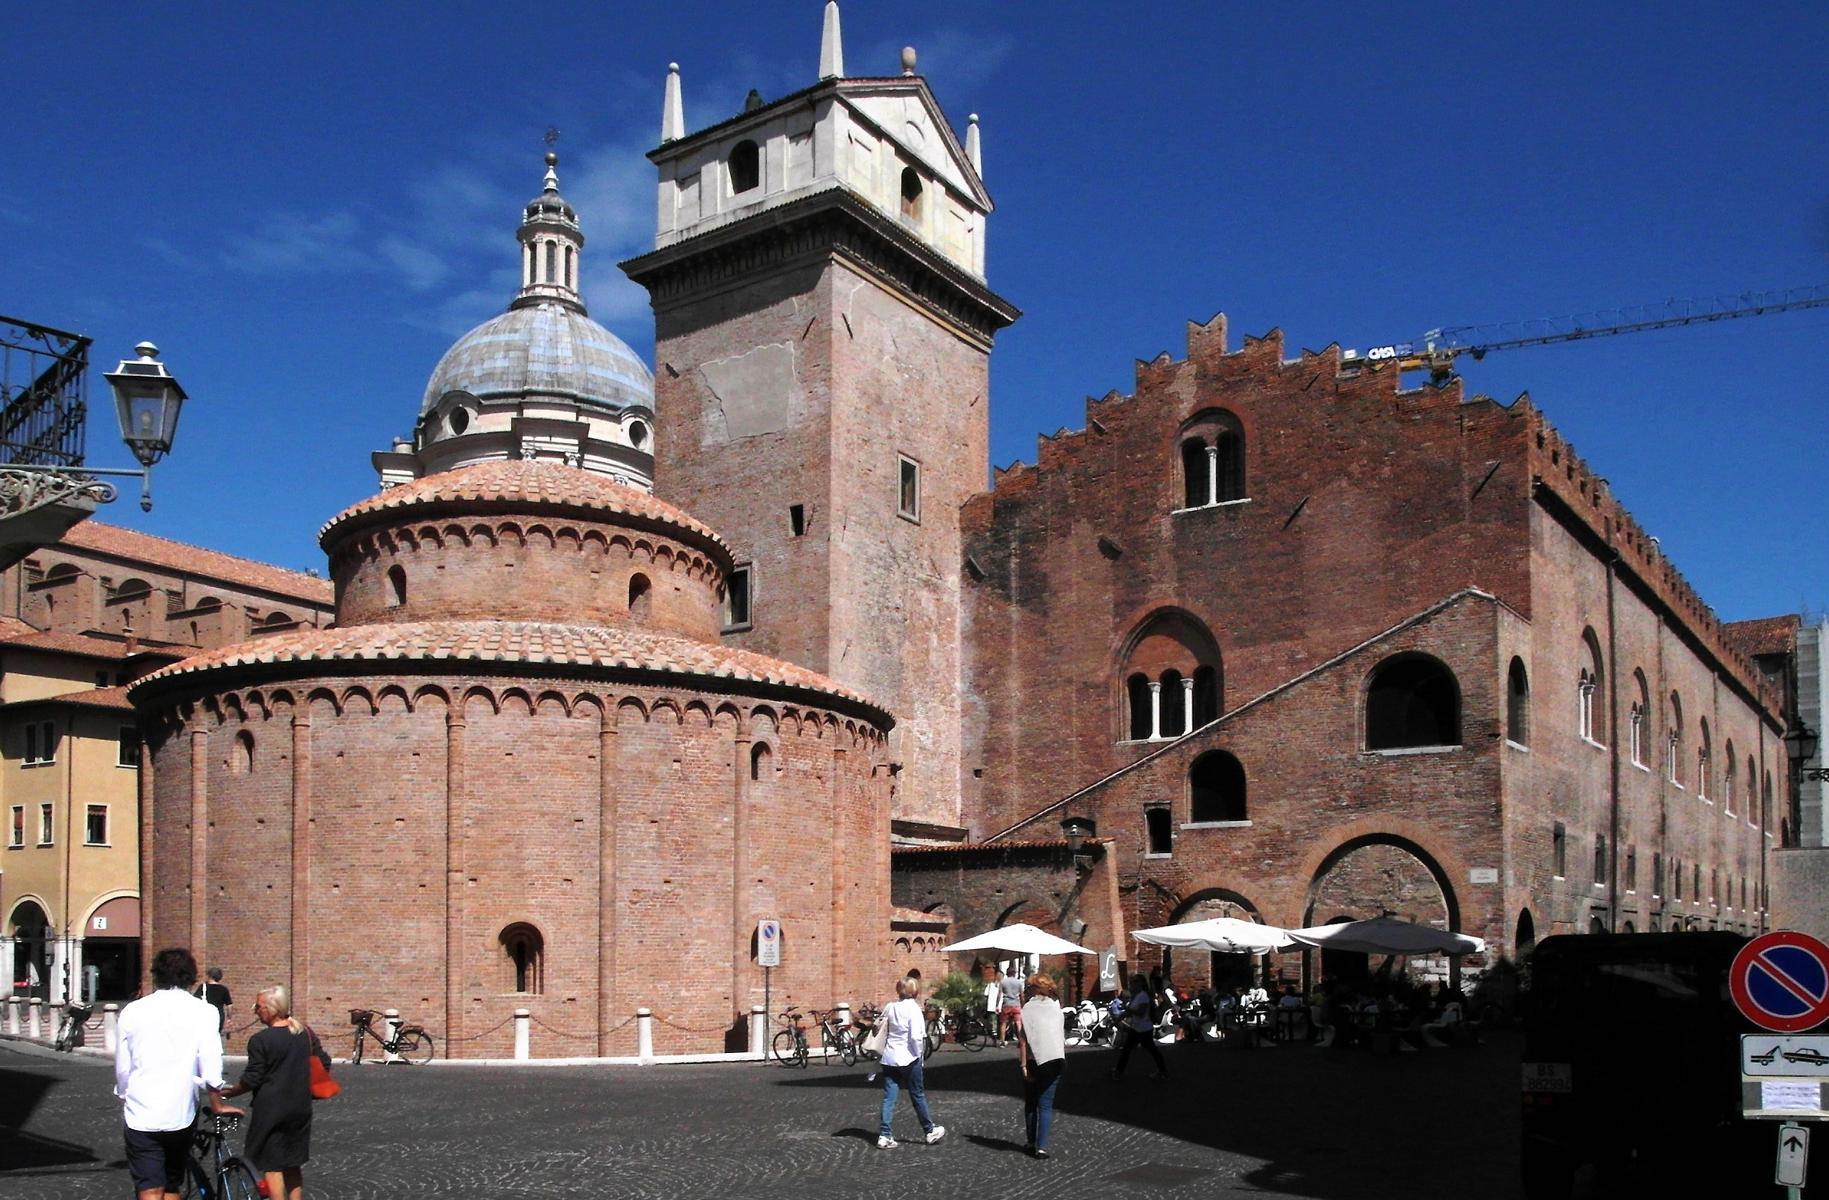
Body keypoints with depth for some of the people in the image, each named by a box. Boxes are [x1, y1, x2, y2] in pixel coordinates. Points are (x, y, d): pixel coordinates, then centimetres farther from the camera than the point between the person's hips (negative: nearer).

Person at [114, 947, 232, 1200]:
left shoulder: (132, 1011, 3)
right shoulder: (201, 1011, -5)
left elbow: (122, 1068, 9)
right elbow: (210, 1066, -10)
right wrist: (217, 1104, 4)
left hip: (140, 1115, 0)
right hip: (179, 1114, 0)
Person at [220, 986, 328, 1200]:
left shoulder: (259, 1040, -14)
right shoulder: (306, 1034, 2)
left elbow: (251, 1079, -13)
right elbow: (324, 1064, 7)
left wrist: (230, 1092, 4)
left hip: (271, 1110, -6)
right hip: (301, 1108, 6)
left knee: (272, 1166, 4)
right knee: (293, 1163, 17)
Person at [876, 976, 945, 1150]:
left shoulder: (890, 1007, 4)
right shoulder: (913, 1008, -13)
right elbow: (915, 1036, -20)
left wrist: (884, 1047, 14)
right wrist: (918, 1054, -7)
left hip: (889, 1057, 4)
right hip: (908, 1058, -4)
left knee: (888, 1097, 5)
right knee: (918, 1095, 9)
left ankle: (884, 1136, 1)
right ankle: (930, 1131, 23)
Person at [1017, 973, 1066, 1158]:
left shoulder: (1028, 1008, -4)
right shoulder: (1056, 1007, 10)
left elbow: (1023, 1039, -9)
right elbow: (1063, 1036, 16)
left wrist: (1024, 1064, -9)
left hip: (1035, 1061, -3)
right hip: (1056, 1060, 3)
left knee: (1030, 1103, 14)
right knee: (1046, 1104, 3)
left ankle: (1032, 1143, 19)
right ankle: (1042, 1146, -7)